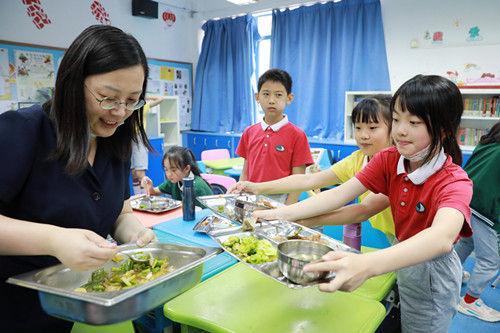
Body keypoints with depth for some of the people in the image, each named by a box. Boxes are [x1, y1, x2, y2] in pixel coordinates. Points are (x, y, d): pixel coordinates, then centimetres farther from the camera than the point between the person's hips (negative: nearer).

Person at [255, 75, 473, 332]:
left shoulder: (454, 182, -28)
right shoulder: (389, 160, -10)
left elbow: (442, 238, -48)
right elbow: (339, 194, -18)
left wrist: (367, 265, -66)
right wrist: (281, 214, -31)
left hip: (432, 271, -4)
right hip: (401, 259, 4)